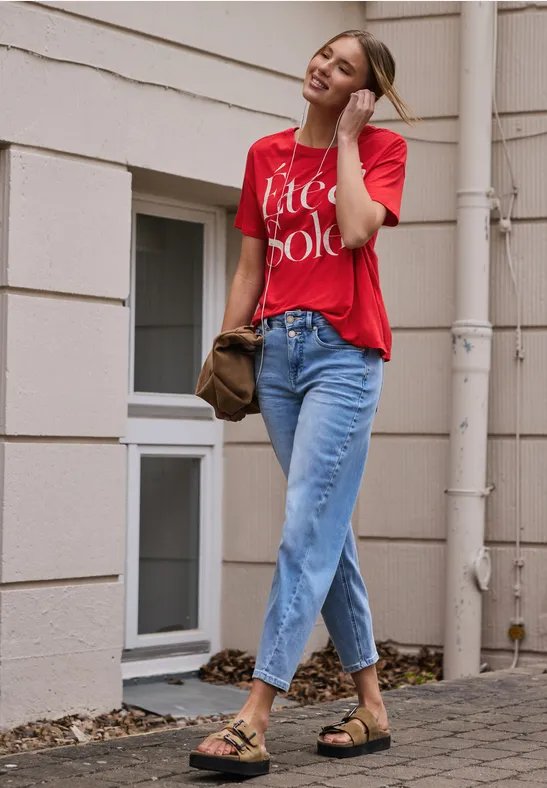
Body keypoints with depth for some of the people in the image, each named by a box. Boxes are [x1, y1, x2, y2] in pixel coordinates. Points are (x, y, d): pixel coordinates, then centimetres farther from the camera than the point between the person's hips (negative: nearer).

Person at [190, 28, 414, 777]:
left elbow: (355, 229, -15)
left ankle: (254, 720, -17)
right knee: (329, 529, 8)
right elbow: (251, 265, 16)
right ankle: (371, 707, 17)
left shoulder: (381, 147, 3)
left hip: (344, 349, -5)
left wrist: (347, 135, -5)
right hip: (278, 348, 5)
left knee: (307, 526, -13)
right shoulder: (267, 155, 15)